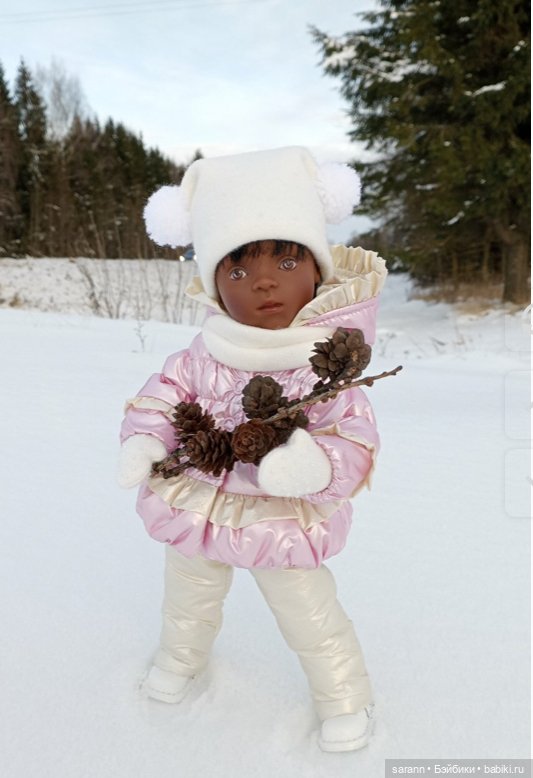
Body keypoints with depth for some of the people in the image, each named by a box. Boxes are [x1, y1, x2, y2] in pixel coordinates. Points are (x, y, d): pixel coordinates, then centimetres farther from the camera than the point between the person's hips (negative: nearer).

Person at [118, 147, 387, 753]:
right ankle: (180, 656, 64)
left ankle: (344, 696, 45)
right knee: (187, 596, 30)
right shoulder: (203, 359, -13)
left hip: (286, 521, -4)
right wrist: (143, 440, -24)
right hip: (198, 510, 5)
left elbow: (356, 442, -25)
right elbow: (163, 392, -5)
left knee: (309, 615, 14)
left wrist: (314, 463, -46)